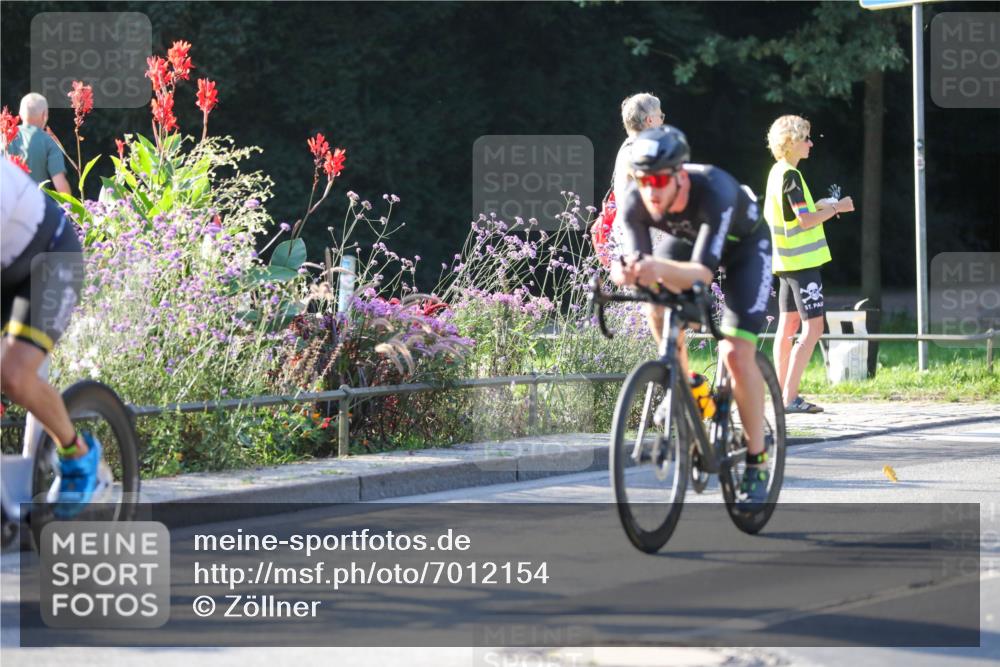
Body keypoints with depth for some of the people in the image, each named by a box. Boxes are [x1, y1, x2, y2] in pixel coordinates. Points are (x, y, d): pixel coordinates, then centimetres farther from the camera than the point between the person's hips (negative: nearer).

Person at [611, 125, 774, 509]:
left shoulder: (713, 190, -42)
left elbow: (702, 272, -49)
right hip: (684, 238, 4)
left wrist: (660, 268, -69)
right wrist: (627, 272, -59)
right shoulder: (634, 203, -30)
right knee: (658, 307, -25)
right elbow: (640, 264, -34)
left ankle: (756, 463, -3)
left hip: (743, 244, -4)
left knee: (736, 354, -17)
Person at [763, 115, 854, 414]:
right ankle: (790, 398, -13)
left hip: (786, 262, 10)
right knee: (812, 327, -9)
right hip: (802, 262, -10)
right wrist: (836, 208, -9)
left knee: (787, 325, 12)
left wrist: (819, 206, 15)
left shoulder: (777, 172, 13)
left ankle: (783, 395, 14)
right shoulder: (790, 176, -17)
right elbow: (805, 220, -21)